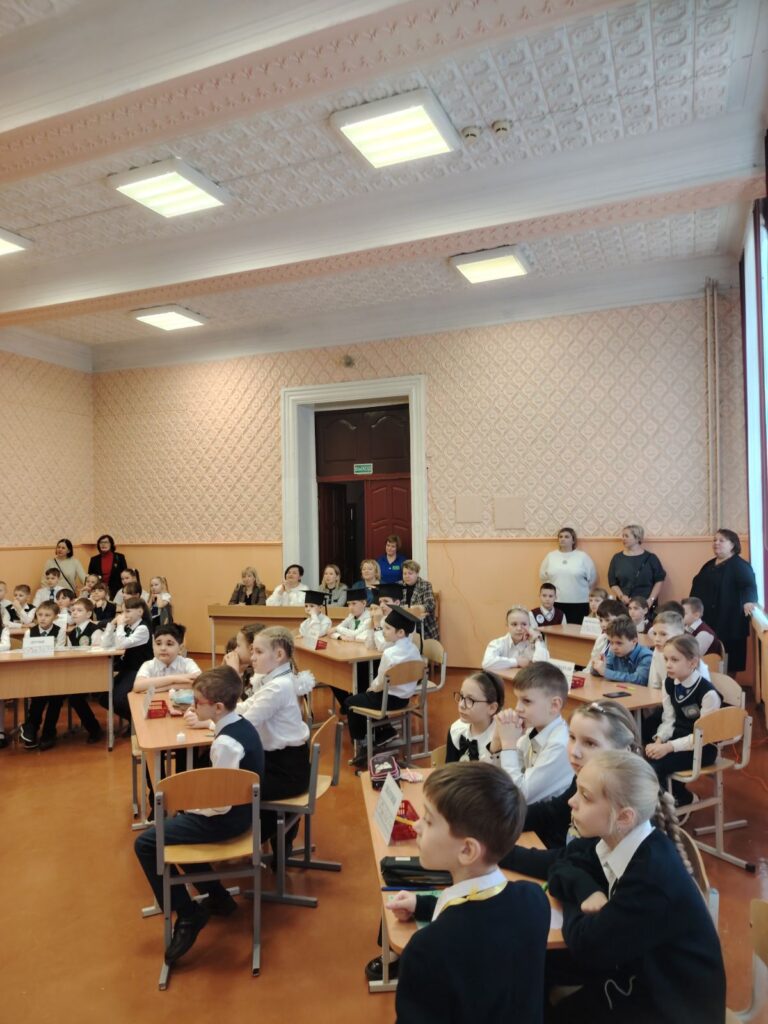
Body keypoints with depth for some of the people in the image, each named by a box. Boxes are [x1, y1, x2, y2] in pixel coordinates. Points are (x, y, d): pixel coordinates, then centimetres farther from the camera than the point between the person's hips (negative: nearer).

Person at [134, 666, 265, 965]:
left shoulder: (225, 743, -29)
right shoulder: (243, 725, -1)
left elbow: (221, 803, -25)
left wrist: (189, 804, -10)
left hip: (226, 819, -9)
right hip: (239, 811, 9)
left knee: (146, 843, -3)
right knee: (174, 826, 26)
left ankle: (188, 915, 5)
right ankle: (216, 896, 28)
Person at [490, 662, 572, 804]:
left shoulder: (559, 745, -22)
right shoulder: (533, 731, -2)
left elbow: (519, 796, -19)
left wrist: (508, 743, -18)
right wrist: (498, 739, -9)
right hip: (530, 809, 6)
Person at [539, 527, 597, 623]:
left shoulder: (582, 556, 2)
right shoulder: (550, 556, 8)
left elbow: (592, 578, 6)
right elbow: (543, 576, 10)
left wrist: (580, 589, 9)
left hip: (579, 602, -1)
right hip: (556, 602, 1)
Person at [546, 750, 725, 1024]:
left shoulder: (653, 877, -31)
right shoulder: (610, 839, -9)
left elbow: (586, 946, -26)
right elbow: (561, 868, -1)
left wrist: (572, 902, -8)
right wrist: (586, 892, -20)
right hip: (632, 969, 6)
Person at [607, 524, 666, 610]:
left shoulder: (650, 558, 2)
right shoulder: (617, 558, 6)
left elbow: (659, 580, 3)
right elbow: (613, 583, 5)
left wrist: (651, 600, -7)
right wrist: (621, 596, -10)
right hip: (624, 604, 1)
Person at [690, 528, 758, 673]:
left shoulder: (740, 565, -5)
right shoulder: (710, 564, 17)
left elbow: (749, 585, -20)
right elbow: (698, 587, 24)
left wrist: (748, 601, -39)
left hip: (727, 621, -7)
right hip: (707, 619, 7)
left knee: (727, 660, -1)